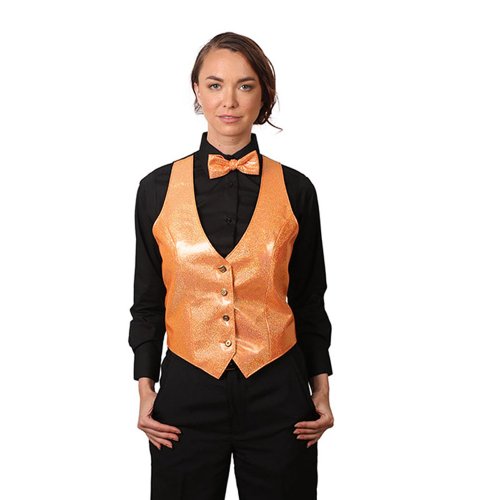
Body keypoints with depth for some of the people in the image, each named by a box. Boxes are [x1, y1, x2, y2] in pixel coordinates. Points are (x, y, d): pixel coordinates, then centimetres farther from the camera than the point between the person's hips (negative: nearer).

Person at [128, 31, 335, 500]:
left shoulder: (295, 189, -1)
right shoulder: (158, 188, 0)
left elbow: (309, 301, 6)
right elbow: (147, 300, 6)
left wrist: (321, 391, 4)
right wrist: (146, 390, 2)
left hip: (277, 393, 0)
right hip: (186, 391, 0)